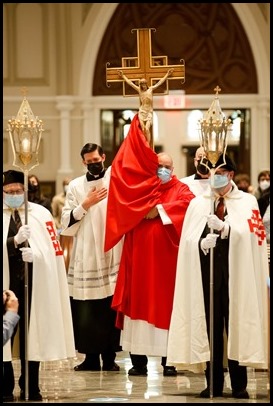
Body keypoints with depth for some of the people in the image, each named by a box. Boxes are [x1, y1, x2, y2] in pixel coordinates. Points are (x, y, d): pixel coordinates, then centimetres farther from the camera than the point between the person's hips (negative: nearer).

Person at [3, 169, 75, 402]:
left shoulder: (41, 213, 7)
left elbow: (51, 249, 0)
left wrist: (34, 254, -19)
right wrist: (15, 240, -24)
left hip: (33, 281, 1)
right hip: (6, 282, -1)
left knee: (32, 334, 5)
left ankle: (31, 387, 15)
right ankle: (6, 388, 8)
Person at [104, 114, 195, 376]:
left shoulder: (180, 189, 8)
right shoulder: (139, 186, 11)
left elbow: (188, 203, -14)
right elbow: (136, 159, 2)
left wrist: (159, 209, -15)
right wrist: (139, 125, -4)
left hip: (166, 257, -1)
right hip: (139, 255, 1)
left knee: (166, 304, 0)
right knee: (139, 302, -1)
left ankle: (169, 359, 4)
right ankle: (138, 360, 1)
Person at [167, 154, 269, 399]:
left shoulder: (247, 202, 8)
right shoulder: (197, 203, 12)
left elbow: (248, 234, -8)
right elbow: (188, 240, 3)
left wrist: (224, 227, -25)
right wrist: (202, 243, -18)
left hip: (237, 273, -1)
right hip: (206, 273, 2)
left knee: (236, 325, -2)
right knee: (210, 327, 1)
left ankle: (239, 385, 4)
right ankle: (214, 384, 7)